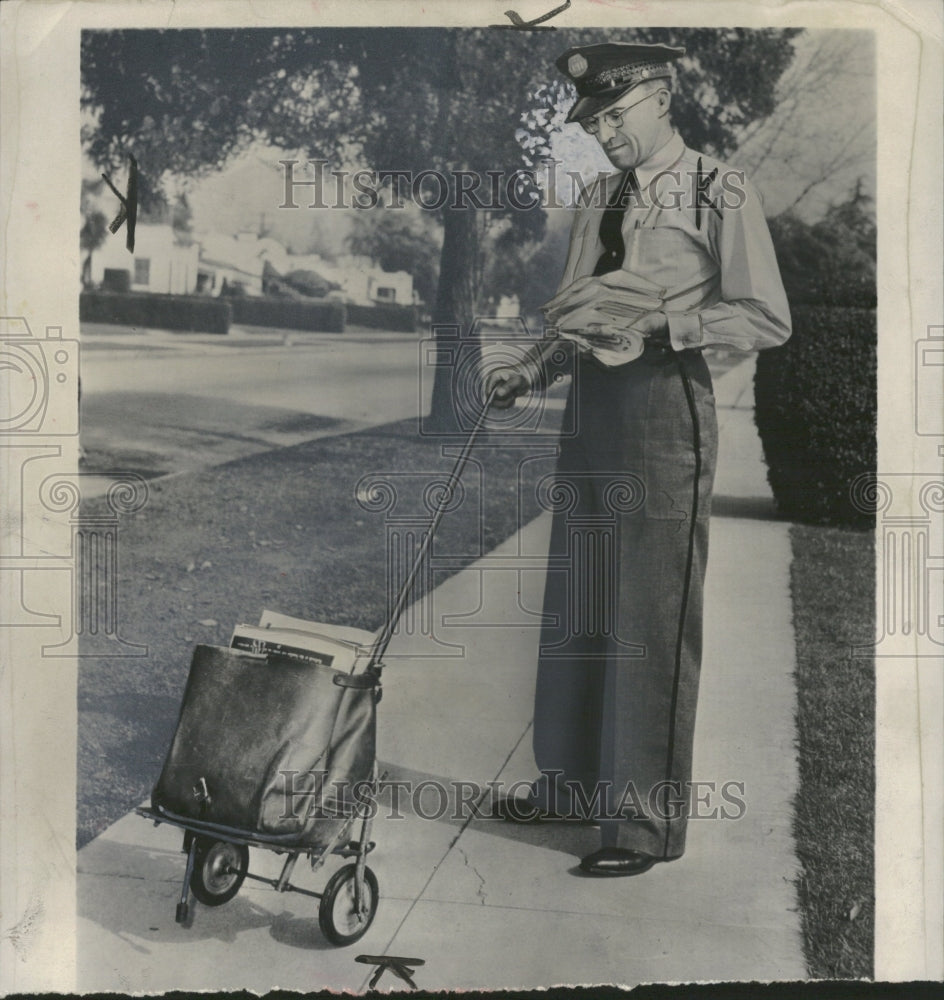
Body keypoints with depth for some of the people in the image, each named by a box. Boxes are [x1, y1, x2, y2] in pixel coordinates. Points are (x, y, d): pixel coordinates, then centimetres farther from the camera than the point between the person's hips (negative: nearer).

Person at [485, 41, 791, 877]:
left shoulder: (719, 195, -3)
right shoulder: (601, 198, 17)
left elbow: (768, 319, -9)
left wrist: (660, 324, -17)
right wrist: (532, 370, 4)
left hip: (664, 408, -7)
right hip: (591, 405, 7)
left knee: (651, 620, -3)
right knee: (574, 611, 13)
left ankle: (646, 822, 8)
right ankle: (572, 782, 28)